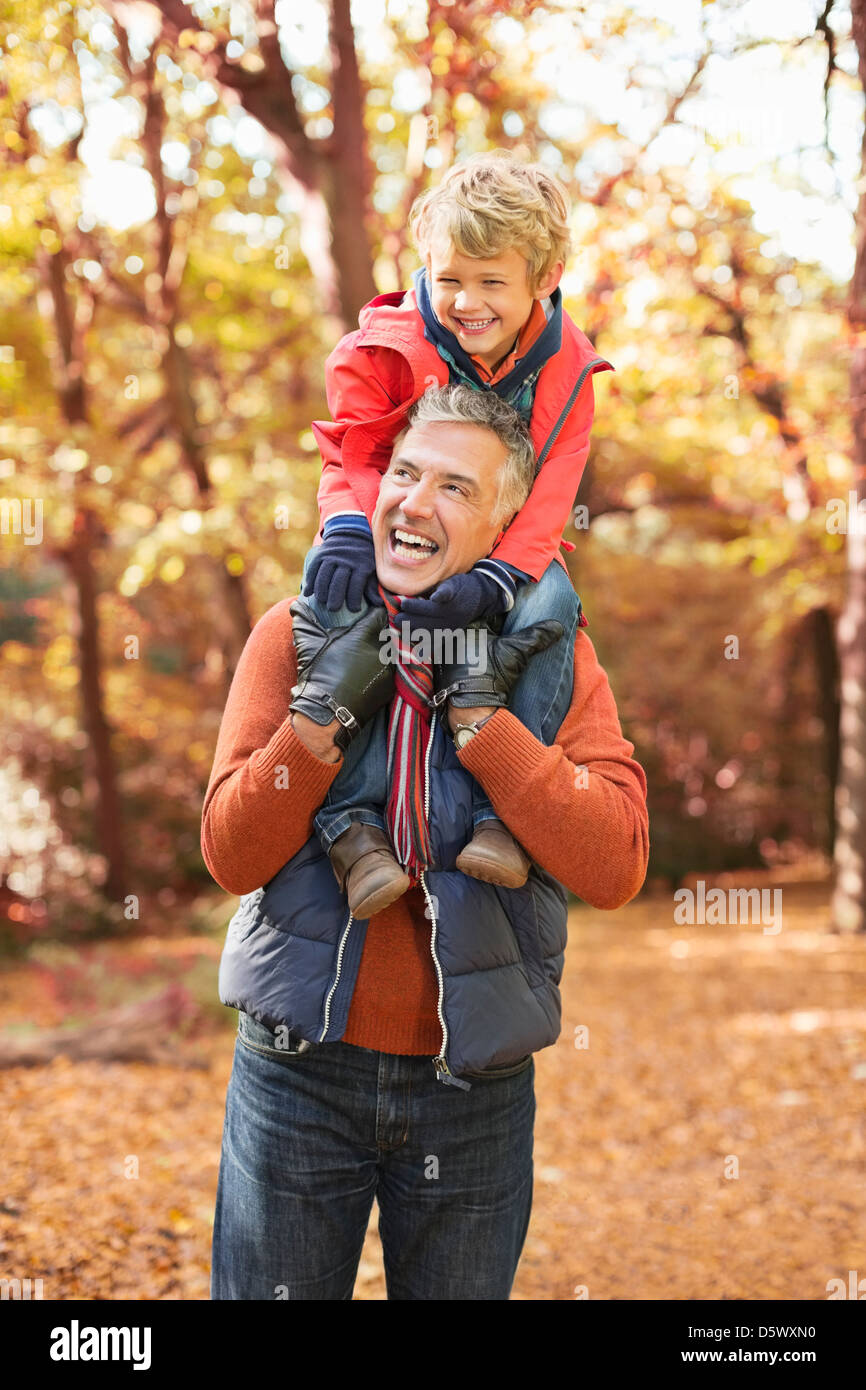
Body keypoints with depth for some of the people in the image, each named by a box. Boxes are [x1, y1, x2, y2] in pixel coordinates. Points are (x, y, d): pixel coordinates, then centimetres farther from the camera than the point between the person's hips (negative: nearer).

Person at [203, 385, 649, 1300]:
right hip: (301, 1067, 0)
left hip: (475, 1085, 0)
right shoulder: (297, 635, -2)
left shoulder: (549, 659, -3)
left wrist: (478, 712, -20)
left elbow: (614, 868, -16)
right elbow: (230, 856, -8)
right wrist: (325, 710, -20)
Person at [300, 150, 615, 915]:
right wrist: (349, 533, -32)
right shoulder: (387, 351, -9)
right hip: (391, 545, 0)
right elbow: (352, 461, -8)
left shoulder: (564, 370, -8)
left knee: (549, 608, -32)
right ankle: (350, 820, -30)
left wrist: (490, 583, -34)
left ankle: (500, 811, -24)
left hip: (501, 556, 1)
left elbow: (544, 506, -15)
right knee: (333, 596, -32)